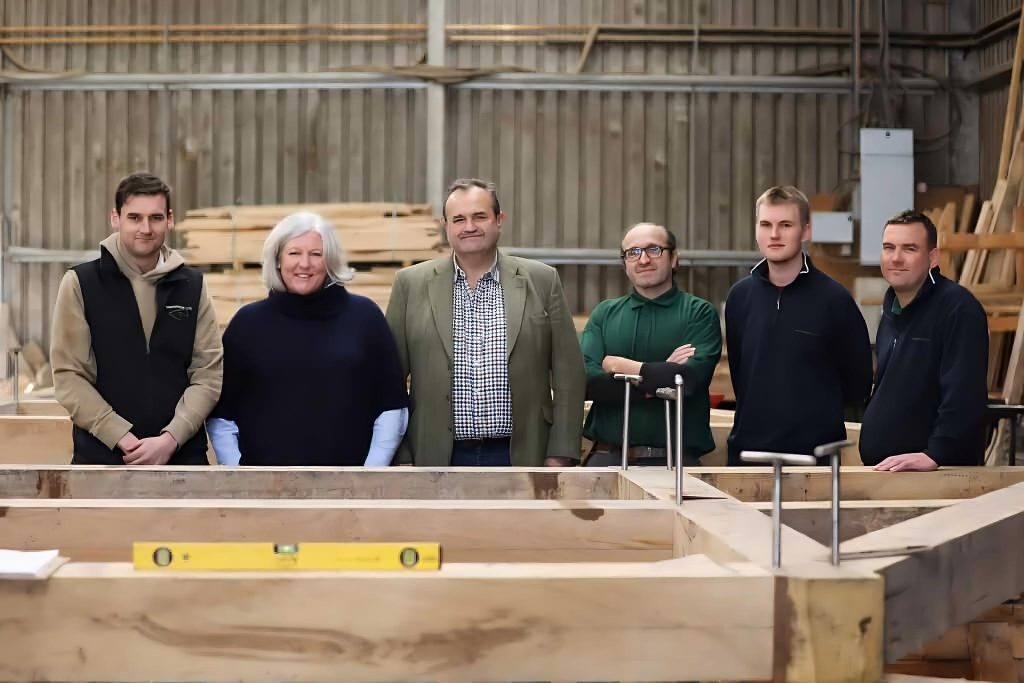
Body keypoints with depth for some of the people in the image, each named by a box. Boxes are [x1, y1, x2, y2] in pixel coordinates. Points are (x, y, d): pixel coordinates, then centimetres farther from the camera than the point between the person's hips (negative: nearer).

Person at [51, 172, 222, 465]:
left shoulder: (193, 285, 7)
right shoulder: (80, 283, 1)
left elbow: (208, 373, 1)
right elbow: (69, 376, -4)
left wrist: (171, 438, -13)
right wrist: (123, 438, -14)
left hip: (182, 456, 1)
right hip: (101, 455, -1)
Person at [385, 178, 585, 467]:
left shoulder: (541, 281, 4)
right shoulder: (411, 283, 4)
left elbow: (568, 372, 4)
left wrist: (560, 455, -1)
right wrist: (399, 459, 1)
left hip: (519, 455, 0)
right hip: (438, 459, 0)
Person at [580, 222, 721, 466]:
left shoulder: (700, 313, 4)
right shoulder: (604, 313, 12)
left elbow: (691, 377, -11)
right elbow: (587, 380, -2)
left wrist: (621, 366, -4)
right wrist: (658, 378, -9)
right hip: (609, 456, 2)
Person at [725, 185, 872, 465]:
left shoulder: (834, 298, -7)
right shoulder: (740, 295, 5)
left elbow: (858, 382, 0)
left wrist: (820, 416, 9)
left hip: (815, 453, -3)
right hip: (747, 447, 4)